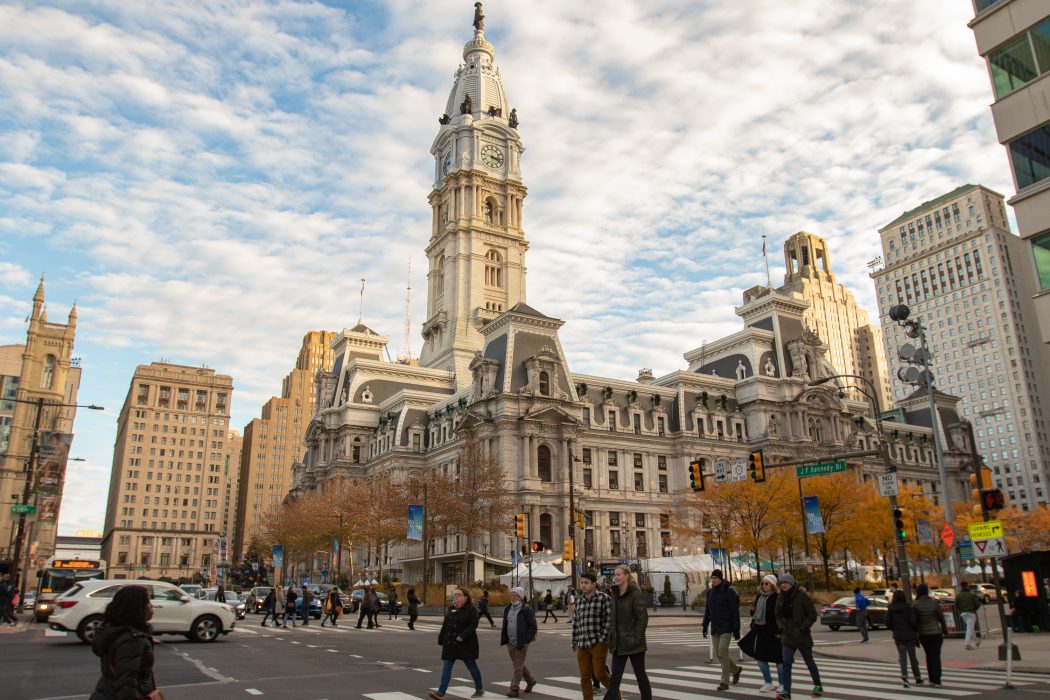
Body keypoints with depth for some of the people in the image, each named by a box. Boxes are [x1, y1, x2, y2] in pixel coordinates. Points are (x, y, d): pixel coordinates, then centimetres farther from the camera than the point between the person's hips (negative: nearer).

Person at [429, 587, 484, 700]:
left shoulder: (471, 609, -9)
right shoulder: (451, 609, 10)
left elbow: (473, 625, -18)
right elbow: (445, 626, 14)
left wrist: (462, 636, -27)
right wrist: (441, 640, 13)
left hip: (466, 644, -5)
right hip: (450, 644, 6)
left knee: (472, 666, 8)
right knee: (446, 667, -1)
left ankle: (479, 689, 26)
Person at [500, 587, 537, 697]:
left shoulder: (527, 610, -10)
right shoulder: (508, 609, 10)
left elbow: (533, 627, -11)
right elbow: (505, 625, 17)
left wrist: (526, 640, -16)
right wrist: (503, 639, 8)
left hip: (521, 644, -7)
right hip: (510, 643, 7)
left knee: (518, 666, -3)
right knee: (519, 664, 18)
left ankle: (514, 689, 6)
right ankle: (530, 680, 37)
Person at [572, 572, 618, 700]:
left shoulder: (603, 598, -6)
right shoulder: (579, 600, 12)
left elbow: (609, 620, -9)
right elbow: (575, 622, 15)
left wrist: (603, 638, -13)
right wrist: (575, 642, 14)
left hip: (598, 643, -5)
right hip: (582, 644, 5)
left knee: (599, 673, -3)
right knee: (584, 677, 6)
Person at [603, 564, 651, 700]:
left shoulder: (635, 594, -13)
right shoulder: (615, 594, 8)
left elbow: (643, 617, -16)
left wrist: (637, 638, -18)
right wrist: (611, 637, 6)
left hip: (633, 643, -6)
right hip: (619, 643, 6)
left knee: (640, 675, 9)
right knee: (614, 677, 3)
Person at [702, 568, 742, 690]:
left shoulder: (729, 591, -12)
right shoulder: (710, 592, 6)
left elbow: (735, 611, -12)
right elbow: (707, 610, 13)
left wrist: (736, 629, -14)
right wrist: (705, 625, 10)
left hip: (726, 627, -6)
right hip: (715, 628, 6)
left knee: (722, 652, -11)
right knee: (718, 654, 9)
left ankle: (725, 682, -1)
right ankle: (735, 670, 34)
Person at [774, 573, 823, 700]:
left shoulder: (801, 596, -12)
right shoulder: (780, 597, 4)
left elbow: (812, 614, -10)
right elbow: (777, 615, 16)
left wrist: (803, 628, -16)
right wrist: (781, 626, 0)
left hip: (802, 636, -4)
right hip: (787, 636, 4)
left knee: (809, 662, 13)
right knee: (786, 663, -7)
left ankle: (818, 686, 34)